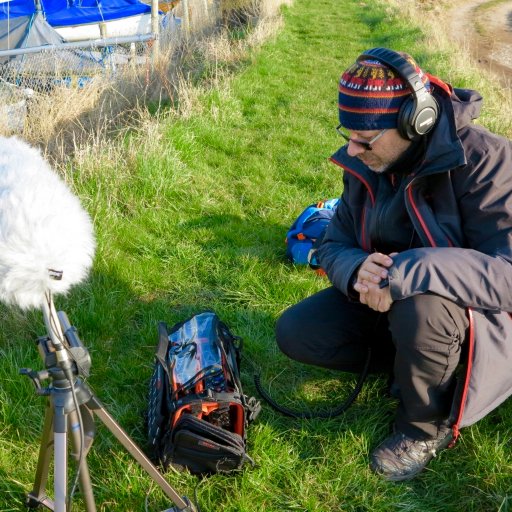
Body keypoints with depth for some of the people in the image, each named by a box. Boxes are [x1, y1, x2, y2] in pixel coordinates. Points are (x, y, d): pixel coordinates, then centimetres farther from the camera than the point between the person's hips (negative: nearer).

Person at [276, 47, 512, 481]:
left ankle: (427, 428, -8)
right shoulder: (365, 164, -5)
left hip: (475, 318, -6)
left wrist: (406, 273, -44)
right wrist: (357, 269, -26)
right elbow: (334, 246, -1)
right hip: (383, 301, 6)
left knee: (419, 308, -39)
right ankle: (417, 362, 8)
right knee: (295, 333, -5)